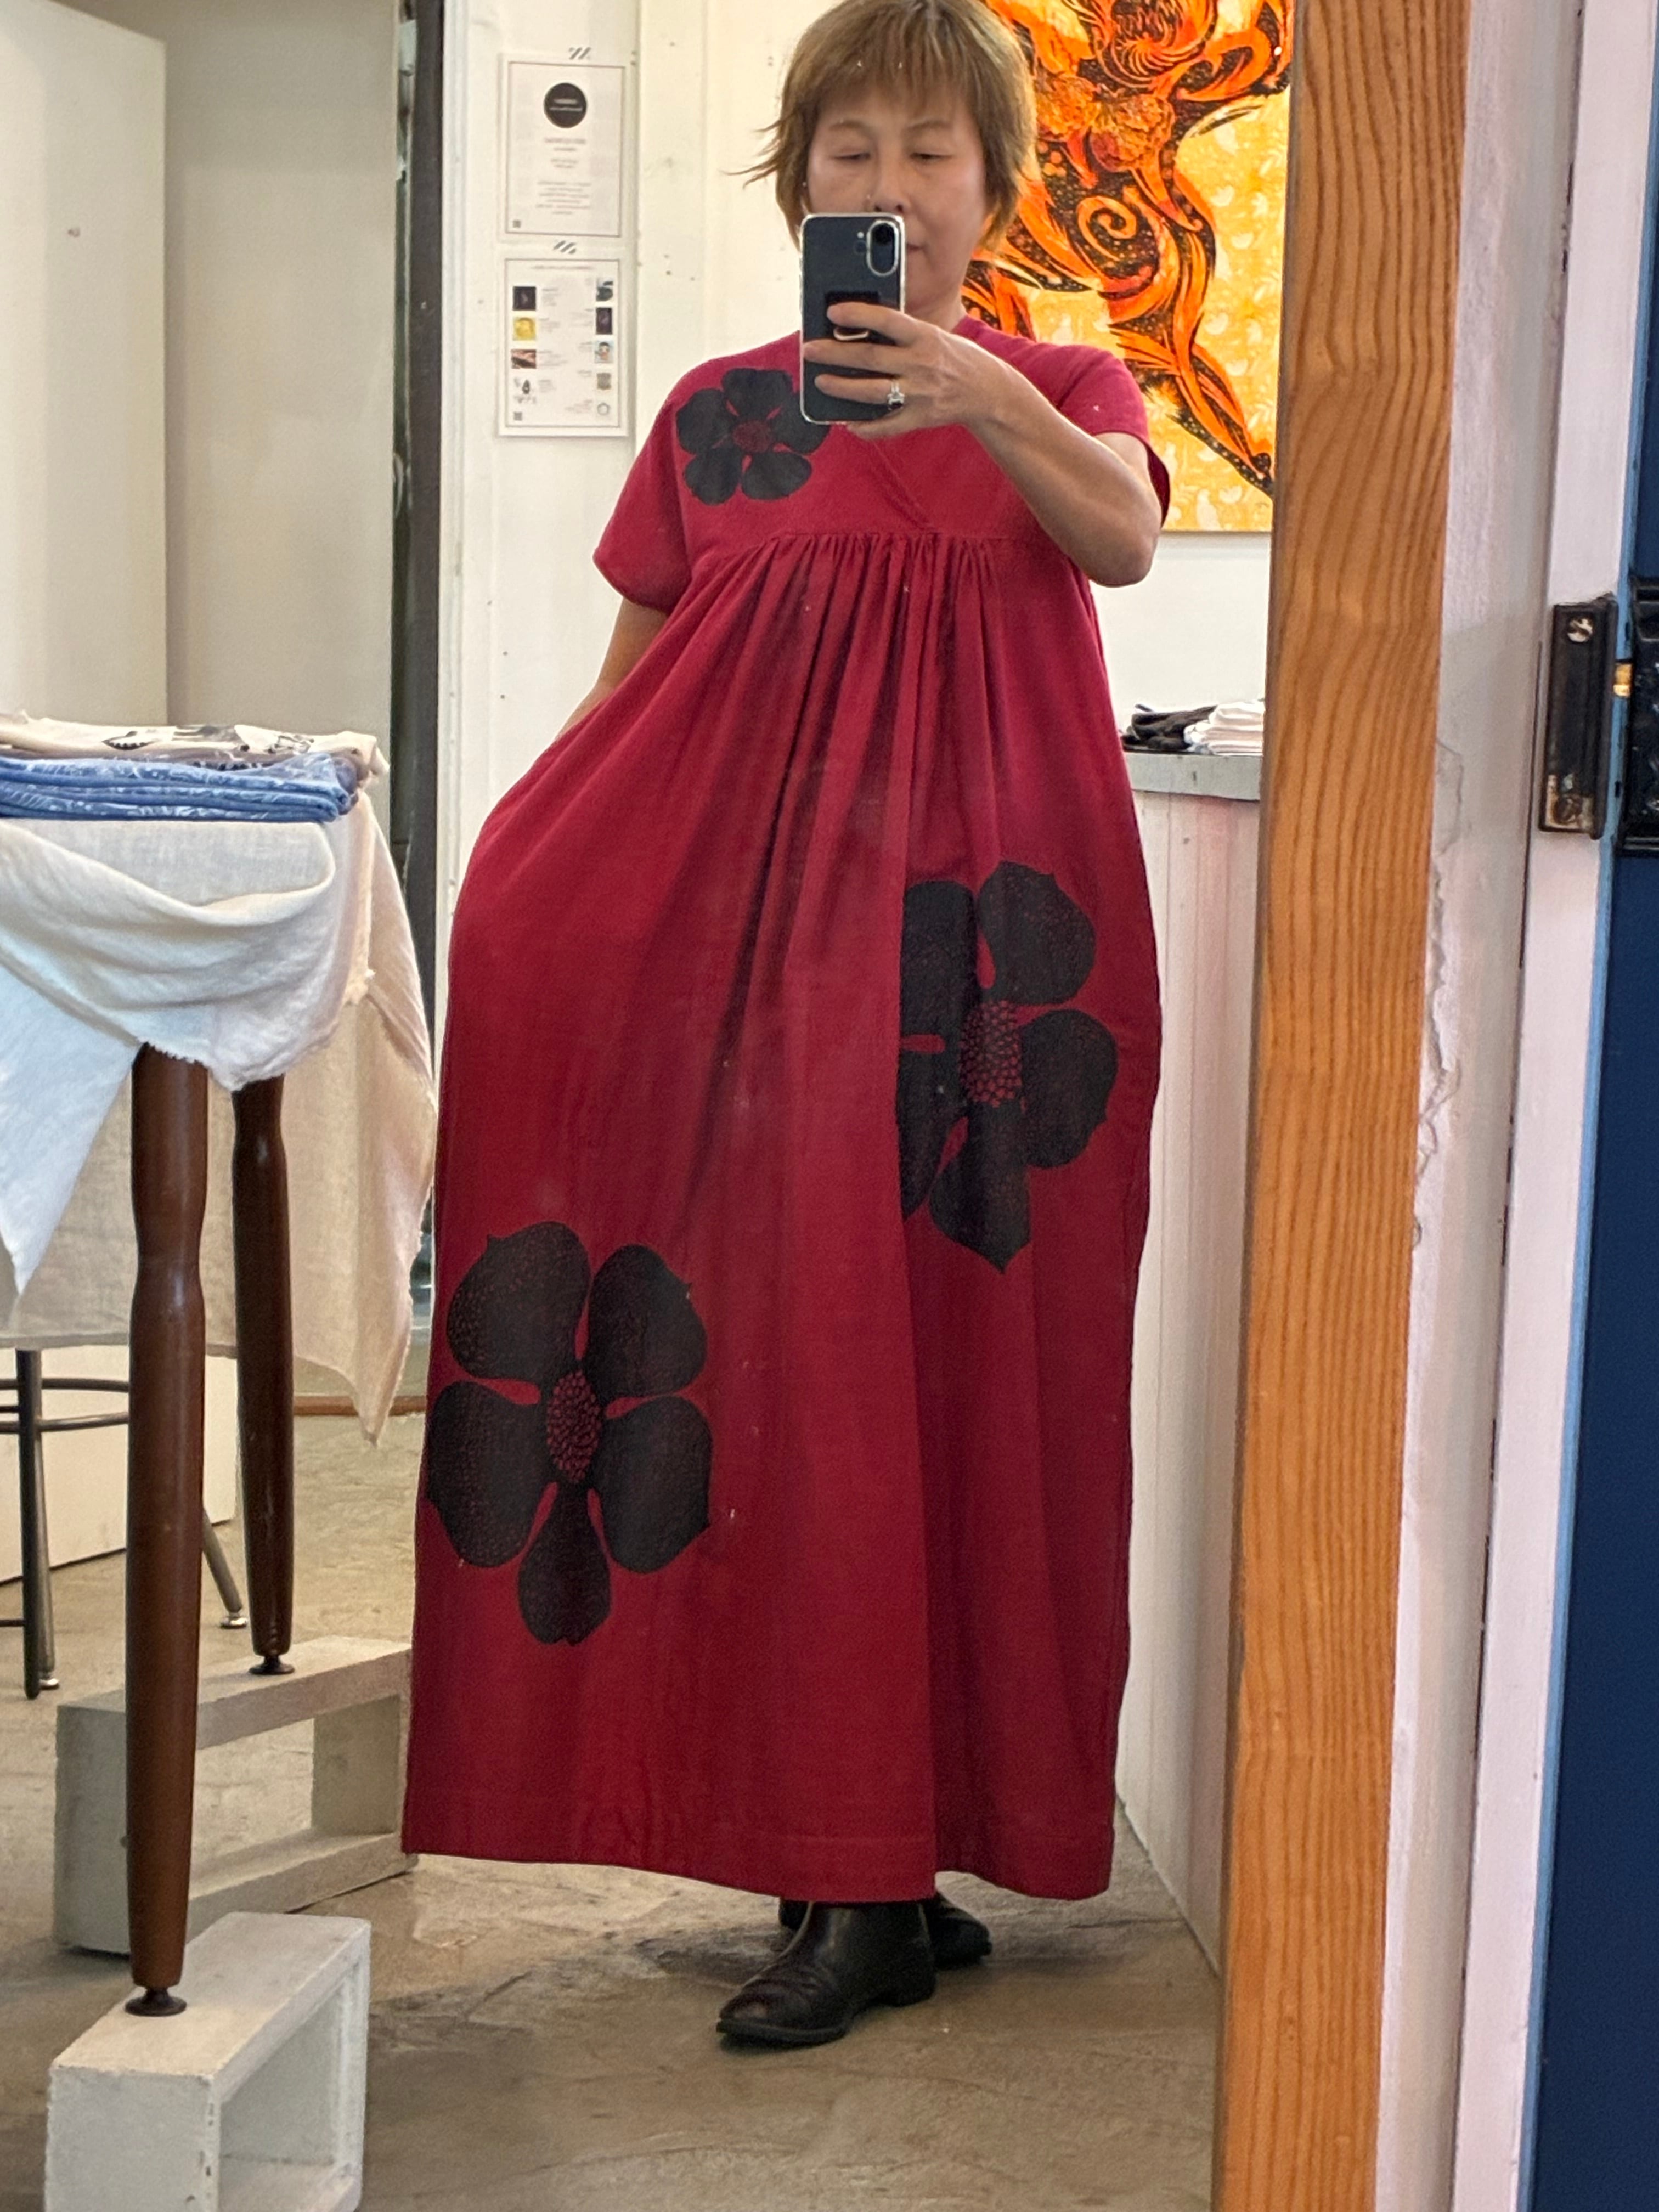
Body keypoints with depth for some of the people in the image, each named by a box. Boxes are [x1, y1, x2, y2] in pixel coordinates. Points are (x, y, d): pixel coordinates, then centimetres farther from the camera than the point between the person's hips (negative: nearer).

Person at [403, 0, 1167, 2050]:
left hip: (977, 923, -1)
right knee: (774, 1346, 0)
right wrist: (516, 854, 1)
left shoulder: (1063, 387, 9)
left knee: (943, 1334, -3)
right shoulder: (718, 414, 12)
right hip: (755, 903, 2)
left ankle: (877, 1876, 5)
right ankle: (870, 1876, 11)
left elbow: (1124, 536, -14)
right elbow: (629, 679, 12)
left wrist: (978, 399, -31)